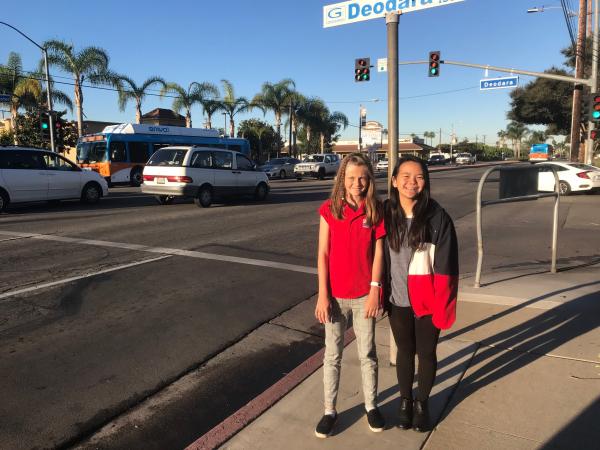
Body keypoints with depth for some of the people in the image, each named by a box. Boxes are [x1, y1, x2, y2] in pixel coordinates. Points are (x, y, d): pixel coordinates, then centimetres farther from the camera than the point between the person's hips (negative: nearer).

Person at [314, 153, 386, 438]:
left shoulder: (376, 211, -3)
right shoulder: (329, 209, -5)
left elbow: (378, 254, -2)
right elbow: (323, 254, -5)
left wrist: (375, 291, -7)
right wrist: (322, 295, -9)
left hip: (364, 295, 0)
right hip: (336, 295, 0)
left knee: (367, 353, 15)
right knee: (332, 355, 11)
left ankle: (371, 405, 33)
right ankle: (330, 410, 26)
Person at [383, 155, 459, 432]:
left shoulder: (438, 217, -15)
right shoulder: (386, 213, -5)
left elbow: (446, 267, -12)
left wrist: (442, 306, -13)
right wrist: (380, 295, 3)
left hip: (427, 301, -2)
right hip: (397, 300, 2)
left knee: (426, 352, 15)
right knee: (405, 351, 19)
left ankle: (422, 402, 38)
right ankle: (405, 400, 39)